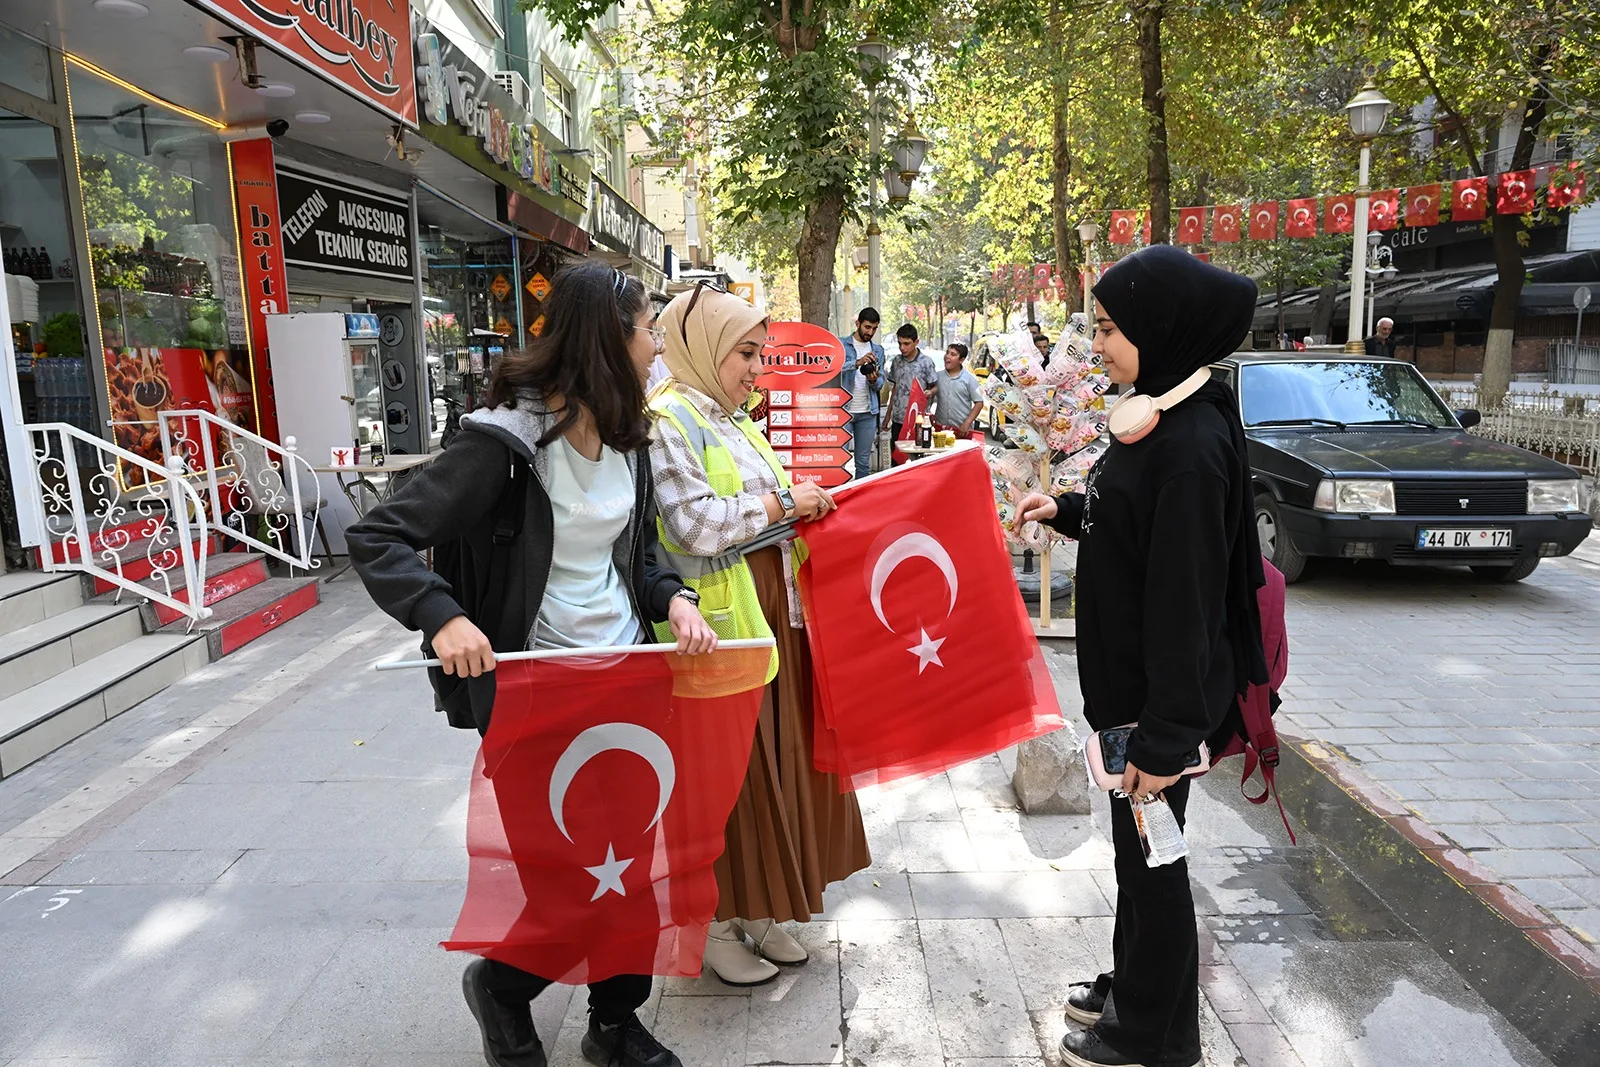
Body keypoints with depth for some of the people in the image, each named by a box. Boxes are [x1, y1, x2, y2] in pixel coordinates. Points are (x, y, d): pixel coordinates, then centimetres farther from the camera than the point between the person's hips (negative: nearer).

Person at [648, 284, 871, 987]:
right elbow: (696, 526, -22)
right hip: (718, 626, -9)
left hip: (772, 617, 9)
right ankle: (717, 926, 22)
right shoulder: (665, 421, -12)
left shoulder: (733, 423, 16)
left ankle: (757, 912, 31)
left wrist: (809, 507, 5)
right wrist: (782, 501, -13)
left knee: (775, 763, 14)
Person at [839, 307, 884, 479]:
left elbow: (880, 383, 11)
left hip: (868, 413, 4)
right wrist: (857, 362, -30)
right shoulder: (841, 344, 0)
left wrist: (874, 380, -12)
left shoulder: (878, 350, 13)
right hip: (843, 410, -4)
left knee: (864, 461, 7)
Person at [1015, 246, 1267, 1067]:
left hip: (1161, 692, -9)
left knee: (1150, 854, 9)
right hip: (1129, 680, 9)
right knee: (1135, 845, 22)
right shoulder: (1161, 415, 5)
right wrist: (1065, 511, 5)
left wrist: (1165, 737, -21)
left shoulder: (1193, 440, -24)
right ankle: (1132, 984, 42)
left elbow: (1185, 600, -24)